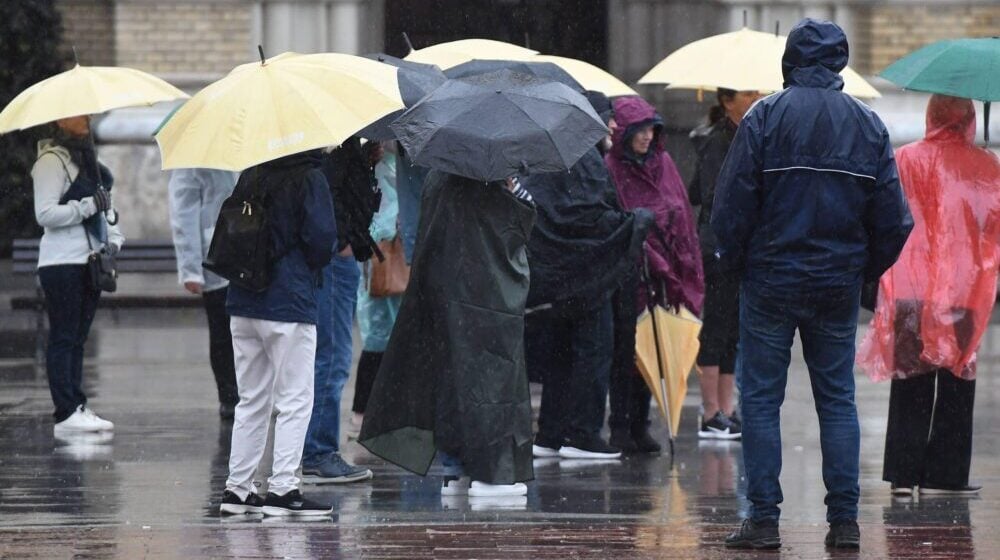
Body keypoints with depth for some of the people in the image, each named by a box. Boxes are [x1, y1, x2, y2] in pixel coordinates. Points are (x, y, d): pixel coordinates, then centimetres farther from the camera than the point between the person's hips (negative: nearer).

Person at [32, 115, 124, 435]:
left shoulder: (86, 159, 19)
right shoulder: (52, 160, -8)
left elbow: (103, 206, 25)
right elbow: (45, 214, -15)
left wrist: (112, 239, 7)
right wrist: (88, 206, -19)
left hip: (89, 261, 9)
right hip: (62, 263, -8)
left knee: (77, 339, 9)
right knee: (63, 339, -8)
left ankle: (76, 407, 11)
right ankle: (66, 413, -11)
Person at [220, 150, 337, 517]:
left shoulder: (250, 177, 8)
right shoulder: (310, 180, -10)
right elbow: (322, 238, -15)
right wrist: (312, 267, 5)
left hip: (243, 304, 6)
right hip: (290, 304, -6)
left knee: (252, 400, 14)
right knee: (294, 401, 0)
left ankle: (238, 487, 13)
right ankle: (283, 487, -6)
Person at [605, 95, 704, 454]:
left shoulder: (663, 164, 12)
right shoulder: (610, 169, -5)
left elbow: (682, 216, 14)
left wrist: (685, 271, 9)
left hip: (659, 273, 5)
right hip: (626, 273, -5)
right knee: (625, 352, -4)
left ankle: (640, 426, 10)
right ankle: (621, 427, 1)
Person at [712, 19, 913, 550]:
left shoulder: (764, 117, -7)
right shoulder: (868, 125, 4)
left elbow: (731, 206, -9)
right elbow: (893, 217, 5)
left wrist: (734, 262, 6)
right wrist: (868, 268, 17)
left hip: (771, 281, -3)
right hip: (840, 285, 3)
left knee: (760, 397, 2)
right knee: (838, 398, 9)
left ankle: (764, 519, -2)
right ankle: (844, 520, 6)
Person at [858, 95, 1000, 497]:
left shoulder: (904, 160, 2)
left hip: (909, 290, 1)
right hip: (962, 292, -1)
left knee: (909, 382, 6)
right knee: (956, 382, 5)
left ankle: (903, 473, 4)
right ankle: (943, 475, 4)